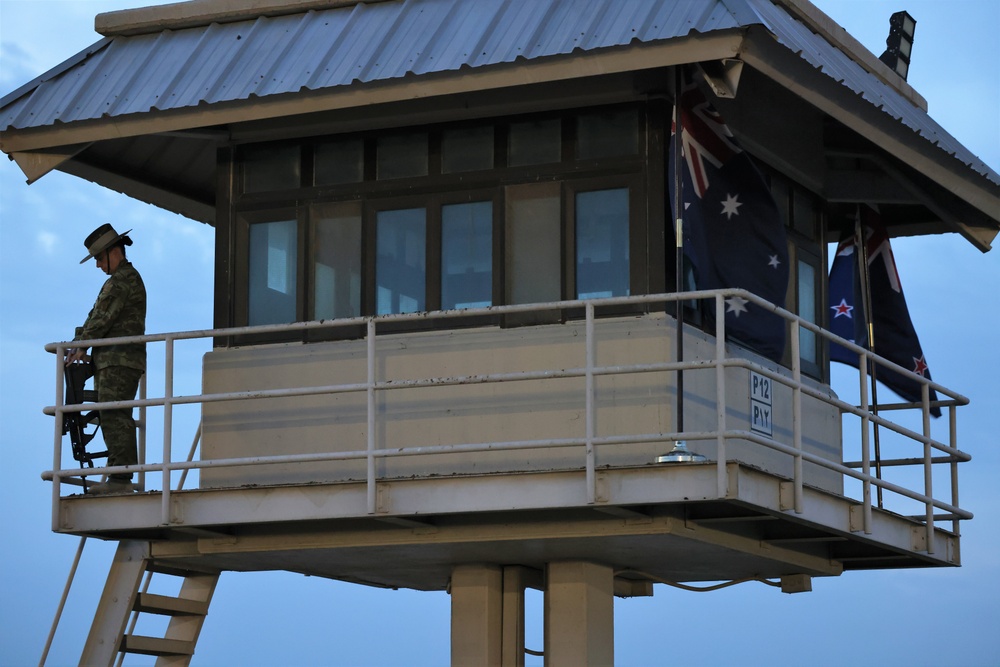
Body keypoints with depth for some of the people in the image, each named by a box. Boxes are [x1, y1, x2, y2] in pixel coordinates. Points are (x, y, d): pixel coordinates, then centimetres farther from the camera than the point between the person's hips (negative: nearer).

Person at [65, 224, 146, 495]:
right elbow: (99, 317, 23)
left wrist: (82, 345, -3)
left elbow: (103, 318, -12)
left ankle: (120, 478, -20)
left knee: (114, 417, -15)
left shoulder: (122, 280, -8)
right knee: (117, 419, 7)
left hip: (119, 360, -10)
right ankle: (121, 479, 5)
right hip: (115, 360, 10)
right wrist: (78, 342, 14)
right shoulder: (127, 279, 25)